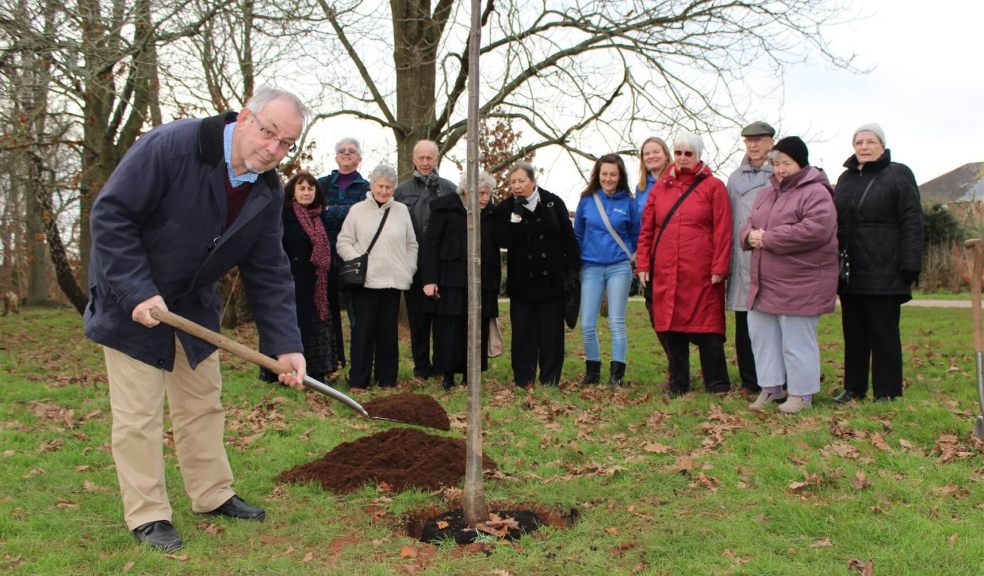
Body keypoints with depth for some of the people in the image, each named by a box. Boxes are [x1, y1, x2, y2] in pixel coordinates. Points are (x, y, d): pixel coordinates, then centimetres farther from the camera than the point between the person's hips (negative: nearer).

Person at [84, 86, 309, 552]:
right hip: (131, 300, -6)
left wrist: (285, 344, -12)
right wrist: (138, 292, -29)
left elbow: (269, 274, -4)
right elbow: (110, 216, -25)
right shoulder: (171, 146, -26)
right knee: (139, 414, -2)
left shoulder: (268, 192, -7)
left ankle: (213, 495, 29)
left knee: (204, 403, 15)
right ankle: (146, 516, 11)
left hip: (194, 304, 7)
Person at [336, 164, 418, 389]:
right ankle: (358, 380, 6)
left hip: (393, 281, 3)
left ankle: (386, 379, 16)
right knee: (364, 330, -2)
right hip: (366, 281, -2)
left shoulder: (402, 211, 11)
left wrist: (409, 270, 7)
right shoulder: (357, 210, 3)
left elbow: (411, 245, 16)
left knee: (388, 331, 7)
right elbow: (343, 242, 2)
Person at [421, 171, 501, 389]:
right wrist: (429, 279, -11)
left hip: (482, 281, 4)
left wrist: (495, 284, 11)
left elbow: (495, 248, 15)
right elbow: (430, 244, -4)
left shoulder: (491, 213, 11)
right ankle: (448, 376, 8)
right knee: (449, 330, -1)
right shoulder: (446, 208, -2)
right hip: (451, 281, -4)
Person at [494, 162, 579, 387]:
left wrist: (573, 269, 0)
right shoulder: (505, 209, 1)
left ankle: (550, 382, 12)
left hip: (552, 280, 0)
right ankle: (523, 382, 9)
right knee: (523, 333, 2)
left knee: (552, 333, 4)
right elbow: (503, 241, -11)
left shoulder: (553, 203, 0)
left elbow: (569, 237, 2)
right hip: (521, 282, 1)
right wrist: (516, 217, -20)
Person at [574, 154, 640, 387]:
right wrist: (577, 262, 14)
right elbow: (577, 234, 13)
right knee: (587, 324, 0)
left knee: (616, 323, -2)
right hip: (591, 268, 2)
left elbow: (637, 234, 12)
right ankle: (592, 371, 14)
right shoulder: (587, 200, 4)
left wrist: (634, 256, 5)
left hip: (619, 267, -2)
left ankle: (617, 374, 3)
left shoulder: (628, 202, 1)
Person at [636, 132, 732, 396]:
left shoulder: (713, 186, 2)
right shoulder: (660, 188, 12)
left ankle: (717, 385, 12)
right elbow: (646, 229, 12)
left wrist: (719, 268, -10)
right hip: (665, 273, 4)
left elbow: (722, 231, -4)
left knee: (707, 327, 0)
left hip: (701, 274, -3)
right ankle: (677, 383, 20)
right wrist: (643, 264, 5)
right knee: (669, 327, 7)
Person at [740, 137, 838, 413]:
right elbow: (748, 225, 19)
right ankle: (771, 387, 26)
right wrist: (750, 236, -8)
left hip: (800, 285, -8)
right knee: (762, 335, 14)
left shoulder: (815, 193, -11)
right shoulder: (766, 193, 16)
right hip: (765, 283, 8)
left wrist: (768, 238, -21)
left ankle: (801, 393, 13)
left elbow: (816, 230, -25)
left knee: (797, 340, 0)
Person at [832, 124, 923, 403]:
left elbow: (912, 223, -8)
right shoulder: (846, 178, 16)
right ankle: (853, 387, 19)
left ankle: (887, 392, 8)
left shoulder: (898, 175, -1)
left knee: (884, 333, 0)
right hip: (850, 272, 6)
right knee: (853, 332, 10)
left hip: (883, 272, -5)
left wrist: (910, 265, -15)